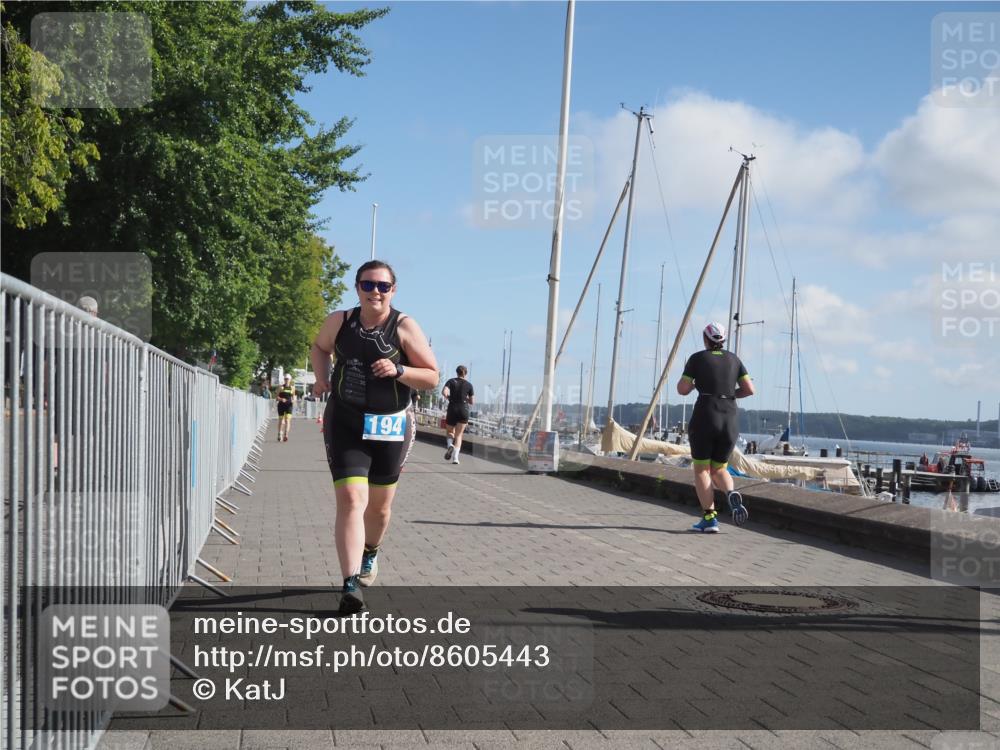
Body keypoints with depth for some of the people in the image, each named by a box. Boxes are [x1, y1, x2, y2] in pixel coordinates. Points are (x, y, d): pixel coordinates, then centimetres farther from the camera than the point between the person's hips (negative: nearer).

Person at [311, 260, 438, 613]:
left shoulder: (404, 327, -7)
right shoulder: (339, 322, 0)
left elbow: (432, 377, -5)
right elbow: (319, 347, 22)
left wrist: (398, 370, -22)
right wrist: (322, 378, 4)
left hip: (390, 426, 0)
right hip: (344, 424, 0)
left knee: (379, 505, 16)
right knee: (351, 499, -16)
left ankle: (370, 552, 47)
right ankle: (351, 584, -21)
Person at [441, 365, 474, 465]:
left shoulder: (451, 381, 2)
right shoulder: (469, 385, 4)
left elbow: (444, 392, -15)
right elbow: (472, 402, 5)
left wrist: (449, 397, 5)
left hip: (452, 409, 0)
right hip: (464, 411, 0)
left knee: (450, 431, 19)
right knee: (459, 434, 5)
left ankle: (450, 445, -13)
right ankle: (455, 457, -10)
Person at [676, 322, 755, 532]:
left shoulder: (697, 358, -1)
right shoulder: (733, 359, 10)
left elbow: (683, 389, -2)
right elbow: (749, 389, 5)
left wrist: (692, 382, 20)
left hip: (704, 417, -4)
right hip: (730, 420, 4)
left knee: (701, 470, 7)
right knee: (719, 469, 16)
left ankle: (709, 518, -5)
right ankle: (732, 494, -16)